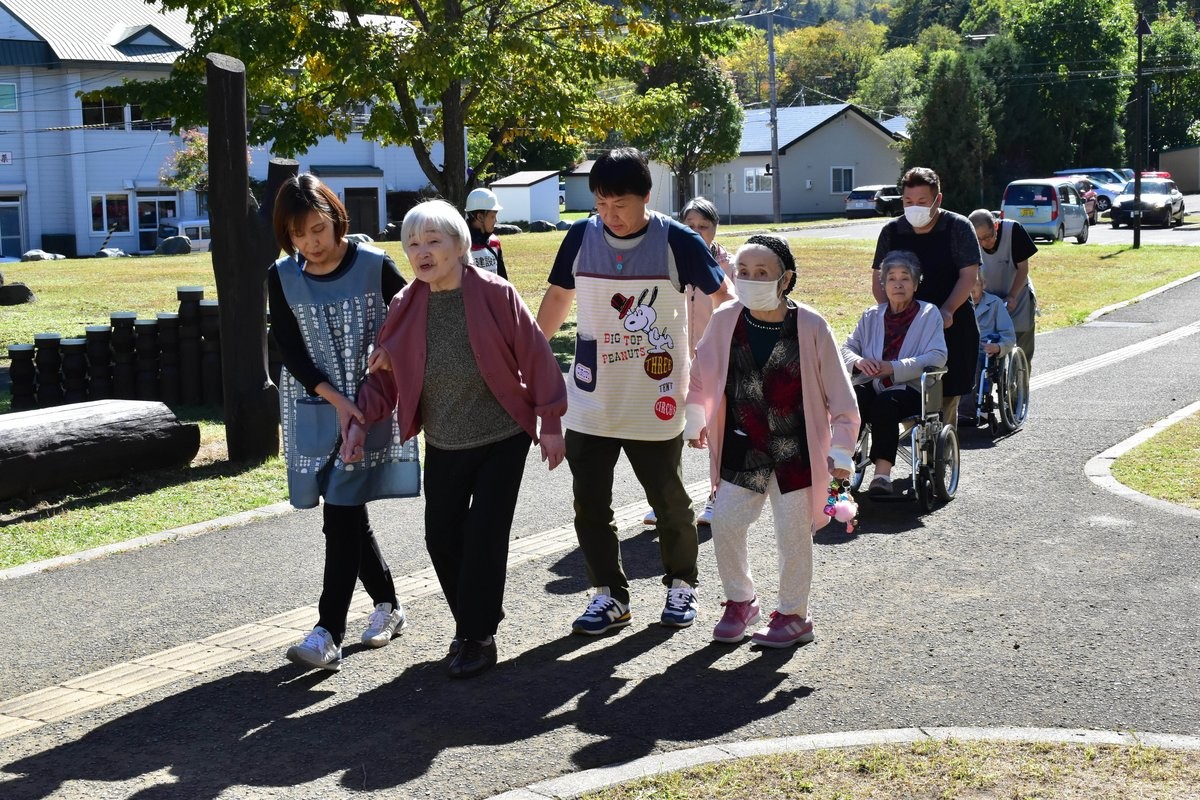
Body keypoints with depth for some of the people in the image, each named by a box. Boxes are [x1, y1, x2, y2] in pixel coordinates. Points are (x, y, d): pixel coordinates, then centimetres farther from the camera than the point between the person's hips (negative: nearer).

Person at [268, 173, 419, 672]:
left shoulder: (375, 266, -8)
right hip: (315, 410, 3)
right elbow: (290, 351, -5)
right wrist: (336, 400, -15)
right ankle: (387, 605, 29)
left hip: (369, 405, -3)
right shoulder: (281, 278, -1)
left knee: (342, 517, -10)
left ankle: (329, 633, -10)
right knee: (348, 515, 10)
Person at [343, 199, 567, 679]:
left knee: (484, 537, -5)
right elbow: (386, 372, 5)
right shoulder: (405, 307, -3)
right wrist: (361, 420, -8)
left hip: (501, 440, -4)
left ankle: (477, 638, 10)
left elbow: (535, 358, -10)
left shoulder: (494, 294, -15)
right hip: (443, 445, 4)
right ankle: (474, 621, 27)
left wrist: (550, 422, -9)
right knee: (442, 538, 5)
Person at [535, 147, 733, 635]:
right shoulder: (581, 237, -2)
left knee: (669, 501, 10)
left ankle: (681, 584, 31)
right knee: (590, 503, 5)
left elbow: (723, 297, -1)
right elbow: (558, 297, 12)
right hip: (590, 402, 3)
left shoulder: (677, 241, -11)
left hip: (655, 406, -3)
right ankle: (610, 594, 19)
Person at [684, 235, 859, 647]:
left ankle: (793, 615, 22)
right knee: (724, 522, 2)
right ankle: (740, 601, 24)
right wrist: (696, 422, 17)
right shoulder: (725, 320, -7)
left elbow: (839, 393, -8)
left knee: (793, 531, 5)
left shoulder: (810, 327, -14)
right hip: (743, 448, 3)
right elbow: (701, 374, 10)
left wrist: (840, 452, -9)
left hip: (796, 449, -3)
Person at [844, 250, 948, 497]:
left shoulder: (929, 313, 8)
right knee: (852, 398, -32)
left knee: (885, 402, -37)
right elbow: (847, 348, 14)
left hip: (910, 389, -3)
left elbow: (937, 357, -6)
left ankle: (882, 473, -40)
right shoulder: (871, 315, 20)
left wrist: (894, 368, -18)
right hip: (872, 385, 3)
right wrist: (858, 361, -12)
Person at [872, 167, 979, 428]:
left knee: (948, 396, 2)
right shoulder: (892, 231, 7)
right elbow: (878, 279, 9)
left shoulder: (958, 227, -1)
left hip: (951, 326, -2)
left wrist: (947, 311, -18)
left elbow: (969, 275, -6)